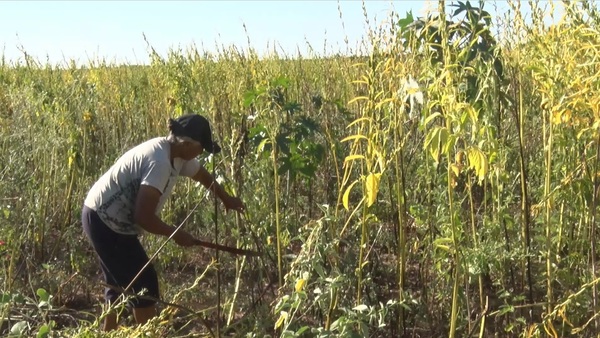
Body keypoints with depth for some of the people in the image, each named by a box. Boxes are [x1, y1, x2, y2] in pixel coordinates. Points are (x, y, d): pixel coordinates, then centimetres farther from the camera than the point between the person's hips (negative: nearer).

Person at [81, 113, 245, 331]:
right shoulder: (159, 162, -28)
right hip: (105, 223, -10)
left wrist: (227, 199, 37)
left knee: (121, 280, 22)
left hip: (104, 219, 10)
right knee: (143, 283, -3)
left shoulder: (176, 154, 2)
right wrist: (176, 234, -15)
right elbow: (144, 217, -30)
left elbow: (203, 176, 22)